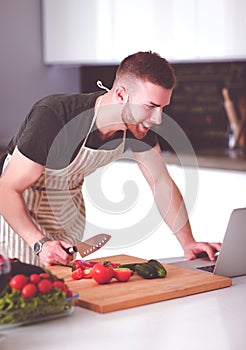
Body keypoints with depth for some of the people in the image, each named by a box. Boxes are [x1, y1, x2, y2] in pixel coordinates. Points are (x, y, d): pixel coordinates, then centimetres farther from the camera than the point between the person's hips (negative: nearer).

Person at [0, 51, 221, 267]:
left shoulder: (139, 124, -18)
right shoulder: (52, 117, -37)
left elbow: (161, 182, -7)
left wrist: (188, 243, -15)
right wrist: (40, 243, -45)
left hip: (69, 202, 5)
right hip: (20, 206, -5)